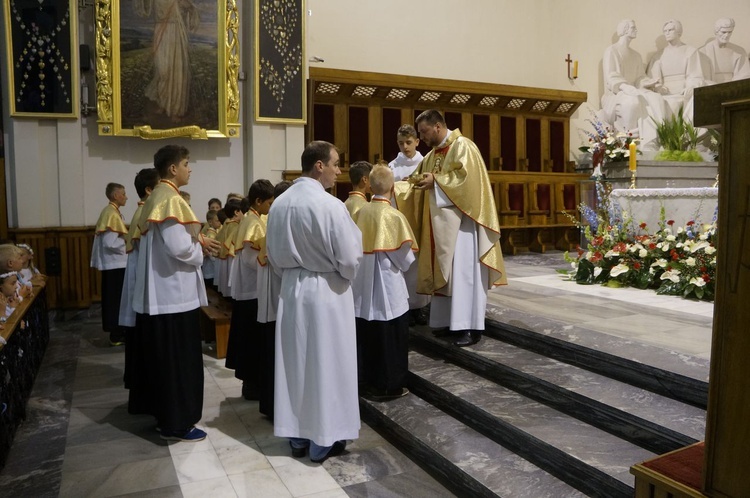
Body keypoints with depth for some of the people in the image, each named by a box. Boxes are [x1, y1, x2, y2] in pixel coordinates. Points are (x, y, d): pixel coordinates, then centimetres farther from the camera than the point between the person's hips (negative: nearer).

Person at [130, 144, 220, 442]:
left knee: (160, 355, 18)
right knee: (177, 359, -1)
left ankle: (160, 409, 32)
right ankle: (176, 423, 8)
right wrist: (200, 249, -7)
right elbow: (179, 247, -27)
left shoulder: (156, 197, 14)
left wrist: (197, 240, 10)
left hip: (158, 290, 10)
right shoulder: (170, 199, -18)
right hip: (174, 291, -10)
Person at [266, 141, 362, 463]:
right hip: (326, 292, -6)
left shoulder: (279, 204, 0)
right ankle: (323, 441, 19)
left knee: (294, 363, 14)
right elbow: (349, 260, -16)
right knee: (325, 365, 7)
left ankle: (297, 437, 27)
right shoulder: (330, 206, -19)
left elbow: (273, 255, 8)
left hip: (291, 290, 6)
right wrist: (347, 274, 5)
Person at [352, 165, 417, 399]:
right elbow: (404, 258, -11)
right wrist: (408, 259, 10)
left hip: (365, 287, 6)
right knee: (391, 338, 7)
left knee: (369, 335, 15)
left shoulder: (361, 213, -1)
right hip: (387, 287, -6)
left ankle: (370, 381, 27)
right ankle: (389, 385, 16)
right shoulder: (393, 216, -16)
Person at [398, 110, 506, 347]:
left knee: (463, 271, -9)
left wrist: (436, 181, -18)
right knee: (443, 271, 8)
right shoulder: (431, 154, 17)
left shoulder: (462, 146, -7)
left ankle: (470, 326, -5)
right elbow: (421, 179, 17)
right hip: (441, 222, 8)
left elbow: (466, 176, -20)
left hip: (461, 219, -8)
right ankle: (447, 321, 16)